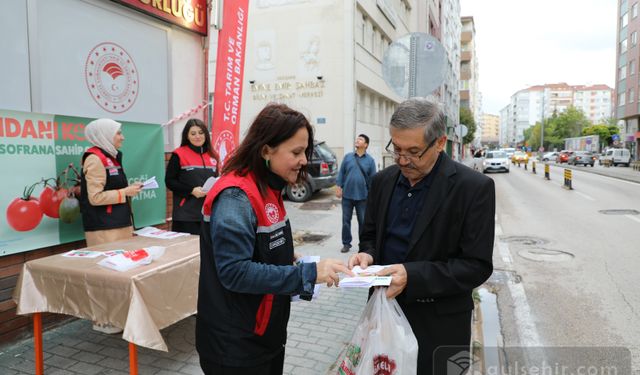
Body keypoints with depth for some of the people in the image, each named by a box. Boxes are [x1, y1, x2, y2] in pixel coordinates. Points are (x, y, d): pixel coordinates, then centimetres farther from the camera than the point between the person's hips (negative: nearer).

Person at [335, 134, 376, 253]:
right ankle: (346, 243, 19)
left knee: (363, 221, 8)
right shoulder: (348, 157, 4)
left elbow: (372, 178, 2)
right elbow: (341, 173, 4)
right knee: (346, 220, 7)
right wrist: (339, 187, -3)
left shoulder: (370, 160, 1)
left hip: (362, 196, -1)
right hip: (347, 195, 1)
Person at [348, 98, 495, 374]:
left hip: (439, 327, -4)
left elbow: (477, 265, -15)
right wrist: (367, 254, -11)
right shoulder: (383, 180, 2)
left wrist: (412, 276, -26)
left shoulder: (474, 188, -15)